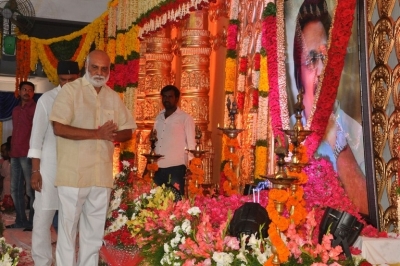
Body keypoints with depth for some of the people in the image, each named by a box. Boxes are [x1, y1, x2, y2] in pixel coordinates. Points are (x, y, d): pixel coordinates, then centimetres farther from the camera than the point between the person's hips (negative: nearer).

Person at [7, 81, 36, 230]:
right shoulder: (15, 110, 20)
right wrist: (12, 150, 15)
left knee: (30, 190, -5)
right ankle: (21, 220, 17)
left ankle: (34, 222, -1)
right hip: (15, 154, 8)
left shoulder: (36, 109, -1)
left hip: (28, 154, -7)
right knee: (15, 190, 10)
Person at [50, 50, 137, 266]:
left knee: (94, 232, 11)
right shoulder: (70, 90, -3)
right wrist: (97, 133, -16)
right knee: (68, 229, 2)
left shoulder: (113, 97, 13)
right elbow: (59, 128, -14)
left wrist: (113, 135, -8)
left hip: (102, 174, 5)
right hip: (74, 174, -5)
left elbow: (128, 131, 15)